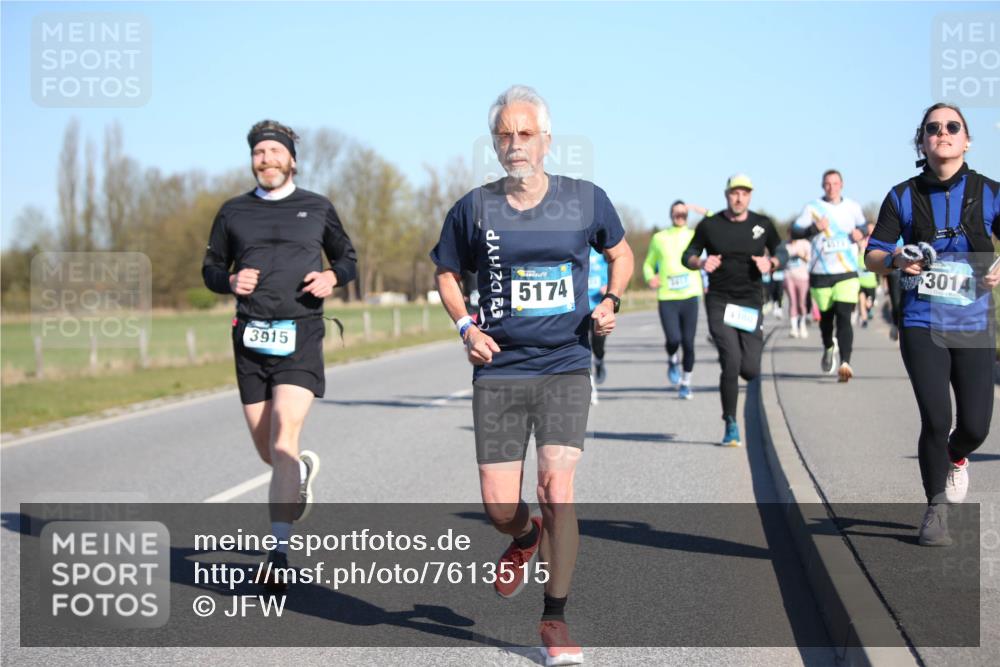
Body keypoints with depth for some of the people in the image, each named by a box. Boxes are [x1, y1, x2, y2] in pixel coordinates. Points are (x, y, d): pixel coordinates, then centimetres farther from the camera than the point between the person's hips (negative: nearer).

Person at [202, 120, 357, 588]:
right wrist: (230, 281, -5)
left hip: (300, 335, -3)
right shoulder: (233, 212, 11)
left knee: (284, 436, -19)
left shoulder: (317, 209, 8)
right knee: (266, 452, 7)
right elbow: (211, 269, 18)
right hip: (250, 337, 3)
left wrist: (333, 277, -4)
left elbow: (348, 258, 19)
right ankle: (303, 469, 44)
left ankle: (279, 549, -17)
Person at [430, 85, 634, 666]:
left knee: (557, 489, -13)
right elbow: (447, 274, 14)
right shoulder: (474, 210, -1)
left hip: (566, 368, -1)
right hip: (499, 373, 1)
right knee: (499, 506, 0)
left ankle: (556, 619, 3)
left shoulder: (588, 200, 0)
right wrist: (466, 327, -2)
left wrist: (611, 302, -1)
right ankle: (526, 540, 39)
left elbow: (621, 253, 18)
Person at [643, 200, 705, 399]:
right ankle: (672, 361, 18)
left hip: (690, 297, 1)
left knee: (688, 343, 0)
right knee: (673, 339, -17)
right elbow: (648, 264, 17)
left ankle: (685, 383, 18)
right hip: (667, 298, -1)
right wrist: (650, 278, -3)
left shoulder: (695, 235, 9)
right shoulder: (659, 238, 10)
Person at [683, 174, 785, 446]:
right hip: (719, 303, -2)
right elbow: (688, 255, 9)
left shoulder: (762, 225, 5)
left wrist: (771, 262, -7)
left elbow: (781, 253, 15)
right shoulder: (709, 225, 1)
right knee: (731, 361, -15)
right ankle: (731, 424, -1)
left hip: (751, 304, 2)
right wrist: (701, 263, -14)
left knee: (750, 368, -5)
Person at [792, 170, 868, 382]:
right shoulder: (813, 207, 1)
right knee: (826, 316, 13)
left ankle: (845, 363, -24)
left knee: (844, 317, -15)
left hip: (847, 273, 0)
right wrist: (814, 229, -26)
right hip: (821, 273, 0)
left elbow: (862, 226, 26)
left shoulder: (852, 207, 9)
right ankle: (829, 347, 44)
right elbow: (795, 232, -8)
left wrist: (860, 233, 2)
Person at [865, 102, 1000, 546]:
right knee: (936, 419, -12)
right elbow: (872, 256, 6)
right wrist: (895, 260, -16)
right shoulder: (903, 197, 4)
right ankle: (936, 508, 10)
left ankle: (955, 459, 38)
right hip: (922, 325, -1)